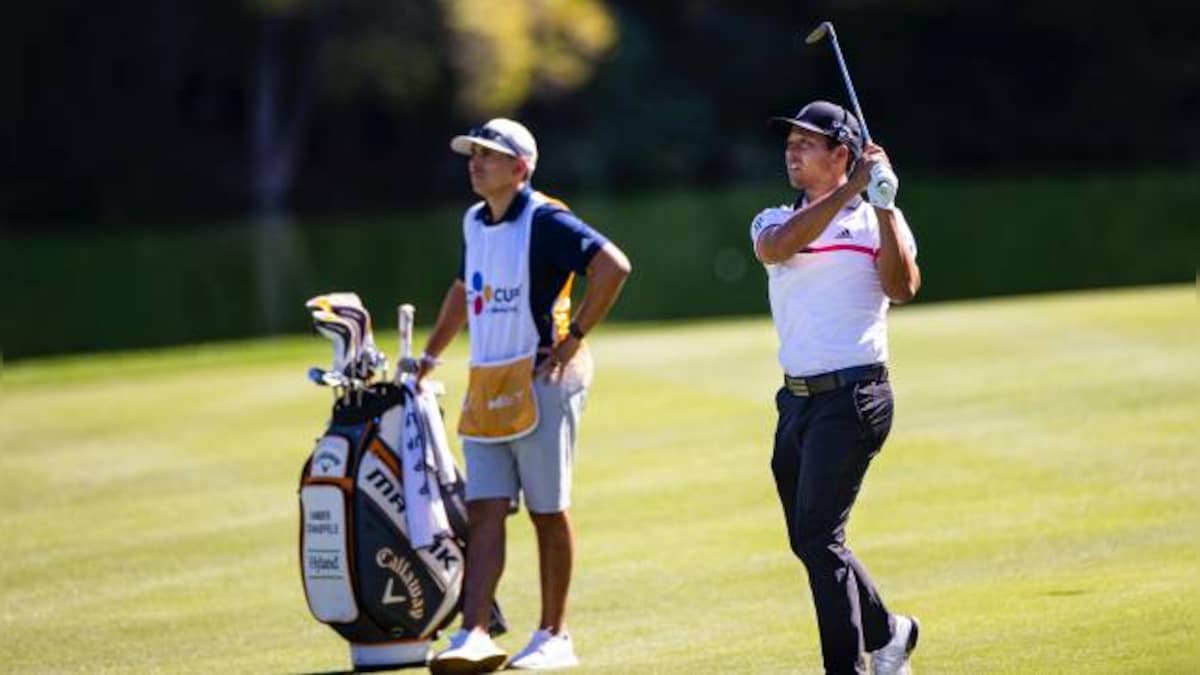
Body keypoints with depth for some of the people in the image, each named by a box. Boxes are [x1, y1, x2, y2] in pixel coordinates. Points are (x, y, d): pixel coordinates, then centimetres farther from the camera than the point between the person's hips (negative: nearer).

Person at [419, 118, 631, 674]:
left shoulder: (544, 221, -12)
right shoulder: (474, 223, 14)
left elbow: (613, 266, -21)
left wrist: (574, 336, -19)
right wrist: (428, 356, 27)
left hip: (540, 382, -7)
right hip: (486, 387, 7)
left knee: (548, 513, 1)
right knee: (484, 512, -2)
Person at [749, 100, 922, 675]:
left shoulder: (876, 220, 1)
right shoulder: (775, 221, 12)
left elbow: (902, 289, -16)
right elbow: (775, 249, -13)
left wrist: (882, 204, -19)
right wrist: (850, 190, -18)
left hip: (852, 397, -6)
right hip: (795, 399, 6)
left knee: (817, 537, -15)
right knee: (807, 541, 13)